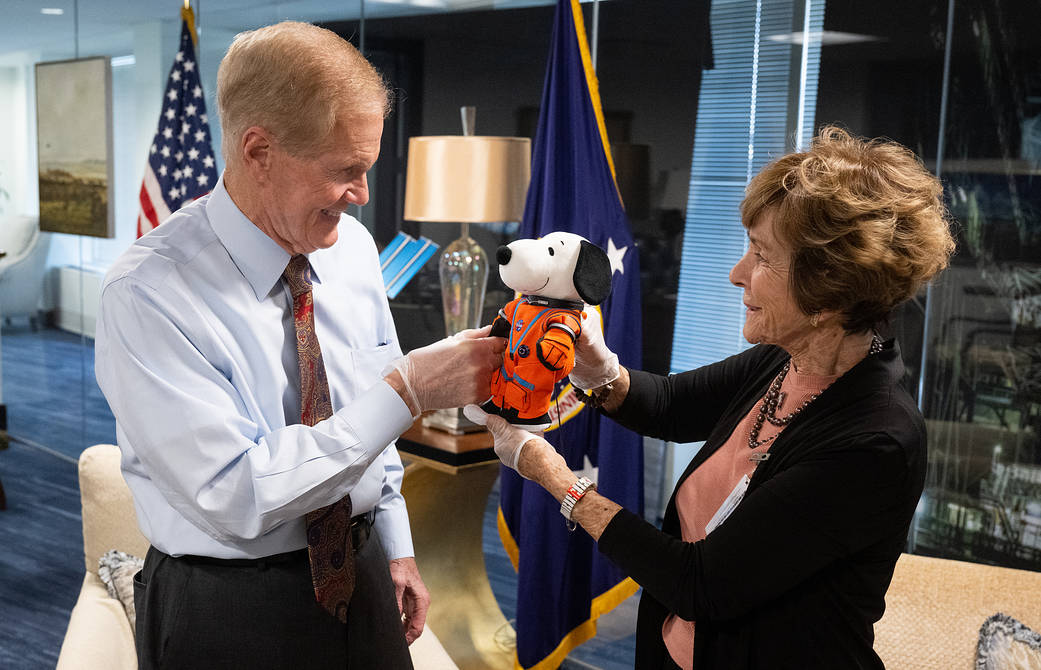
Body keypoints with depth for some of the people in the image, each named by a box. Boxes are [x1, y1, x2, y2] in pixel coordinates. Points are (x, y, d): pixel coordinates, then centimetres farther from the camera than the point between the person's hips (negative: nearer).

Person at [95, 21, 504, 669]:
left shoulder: (353, 246, -5)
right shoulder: (148, 294, -23)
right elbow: (237, 496, -27)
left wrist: (397, 548, 9)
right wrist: (408, 391, -30)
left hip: (362, 575, 5)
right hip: (226, 610, -5)